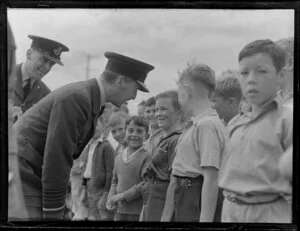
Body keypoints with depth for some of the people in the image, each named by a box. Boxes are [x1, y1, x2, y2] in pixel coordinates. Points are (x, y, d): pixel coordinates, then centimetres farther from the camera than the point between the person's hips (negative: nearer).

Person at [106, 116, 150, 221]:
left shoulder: (148, 156, -10)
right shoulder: (118, 158, 13)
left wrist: (123, 195, -16)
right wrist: (111, 198, 5)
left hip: (139, 213, -6)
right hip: (120, 212, 7)